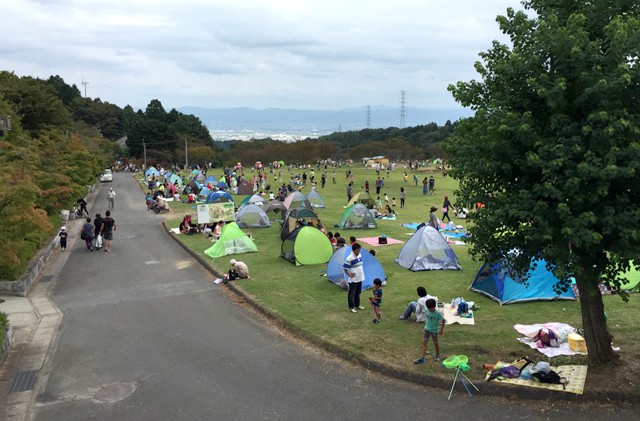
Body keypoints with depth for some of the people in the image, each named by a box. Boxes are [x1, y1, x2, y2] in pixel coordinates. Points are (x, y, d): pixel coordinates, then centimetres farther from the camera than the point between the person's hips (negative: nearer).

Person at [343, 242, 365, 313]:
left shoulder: (360, 255, 4)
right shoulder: (350, 258, -21)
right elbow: (344, 268, -17)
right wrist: (349, 275, -14)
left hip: (360, 278, 8)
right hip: (353, 280, -8)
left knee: (358, 293, 20)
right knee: (351, 294, 4)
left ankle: (357, 305, 34)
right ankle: (351, 307, 14)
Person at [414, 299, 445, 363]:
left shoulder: (438, 313, -23)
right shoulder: (427, 311, -9)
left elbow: (443, 321, -14)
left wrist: (441, 330, -13)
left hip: (434, 330, -4)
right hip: (427, 329, 4)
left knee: (436, 343, 14)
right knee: (424, 342, -2)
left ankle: (437, 355, 39)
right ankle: (421, 358, -3)